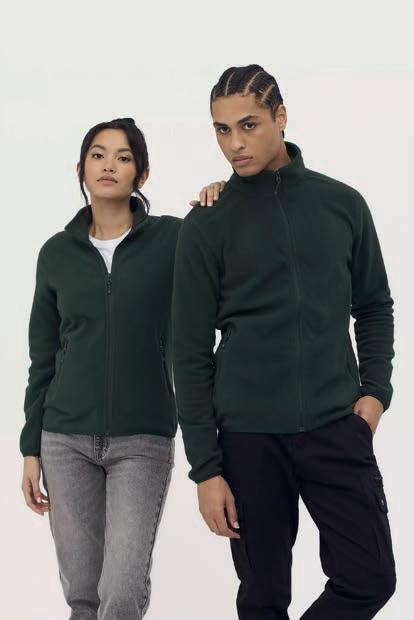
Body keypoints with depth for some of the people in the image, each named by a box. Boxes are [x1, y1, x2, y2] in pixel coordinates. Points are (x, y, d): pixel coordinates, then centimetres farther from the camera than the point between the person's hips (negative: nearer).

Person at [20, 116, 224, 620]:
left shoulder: (171, 238, 0)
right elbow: (43, 358, 11)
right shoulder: (57, 253, 7)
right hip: (67, 439, 2)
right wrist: (31, 450, 8)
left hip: (142, 440, -2)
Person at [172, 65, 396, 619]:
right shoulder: (207, 225, -1)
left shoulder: (343, 204, 6)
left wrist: (376, 389, 0)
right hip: (248, 436, -2)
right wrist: (205, 467, -5)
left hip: (337, 427, 2)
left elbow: (374, 306, 17)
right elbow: (192, 353, -1)